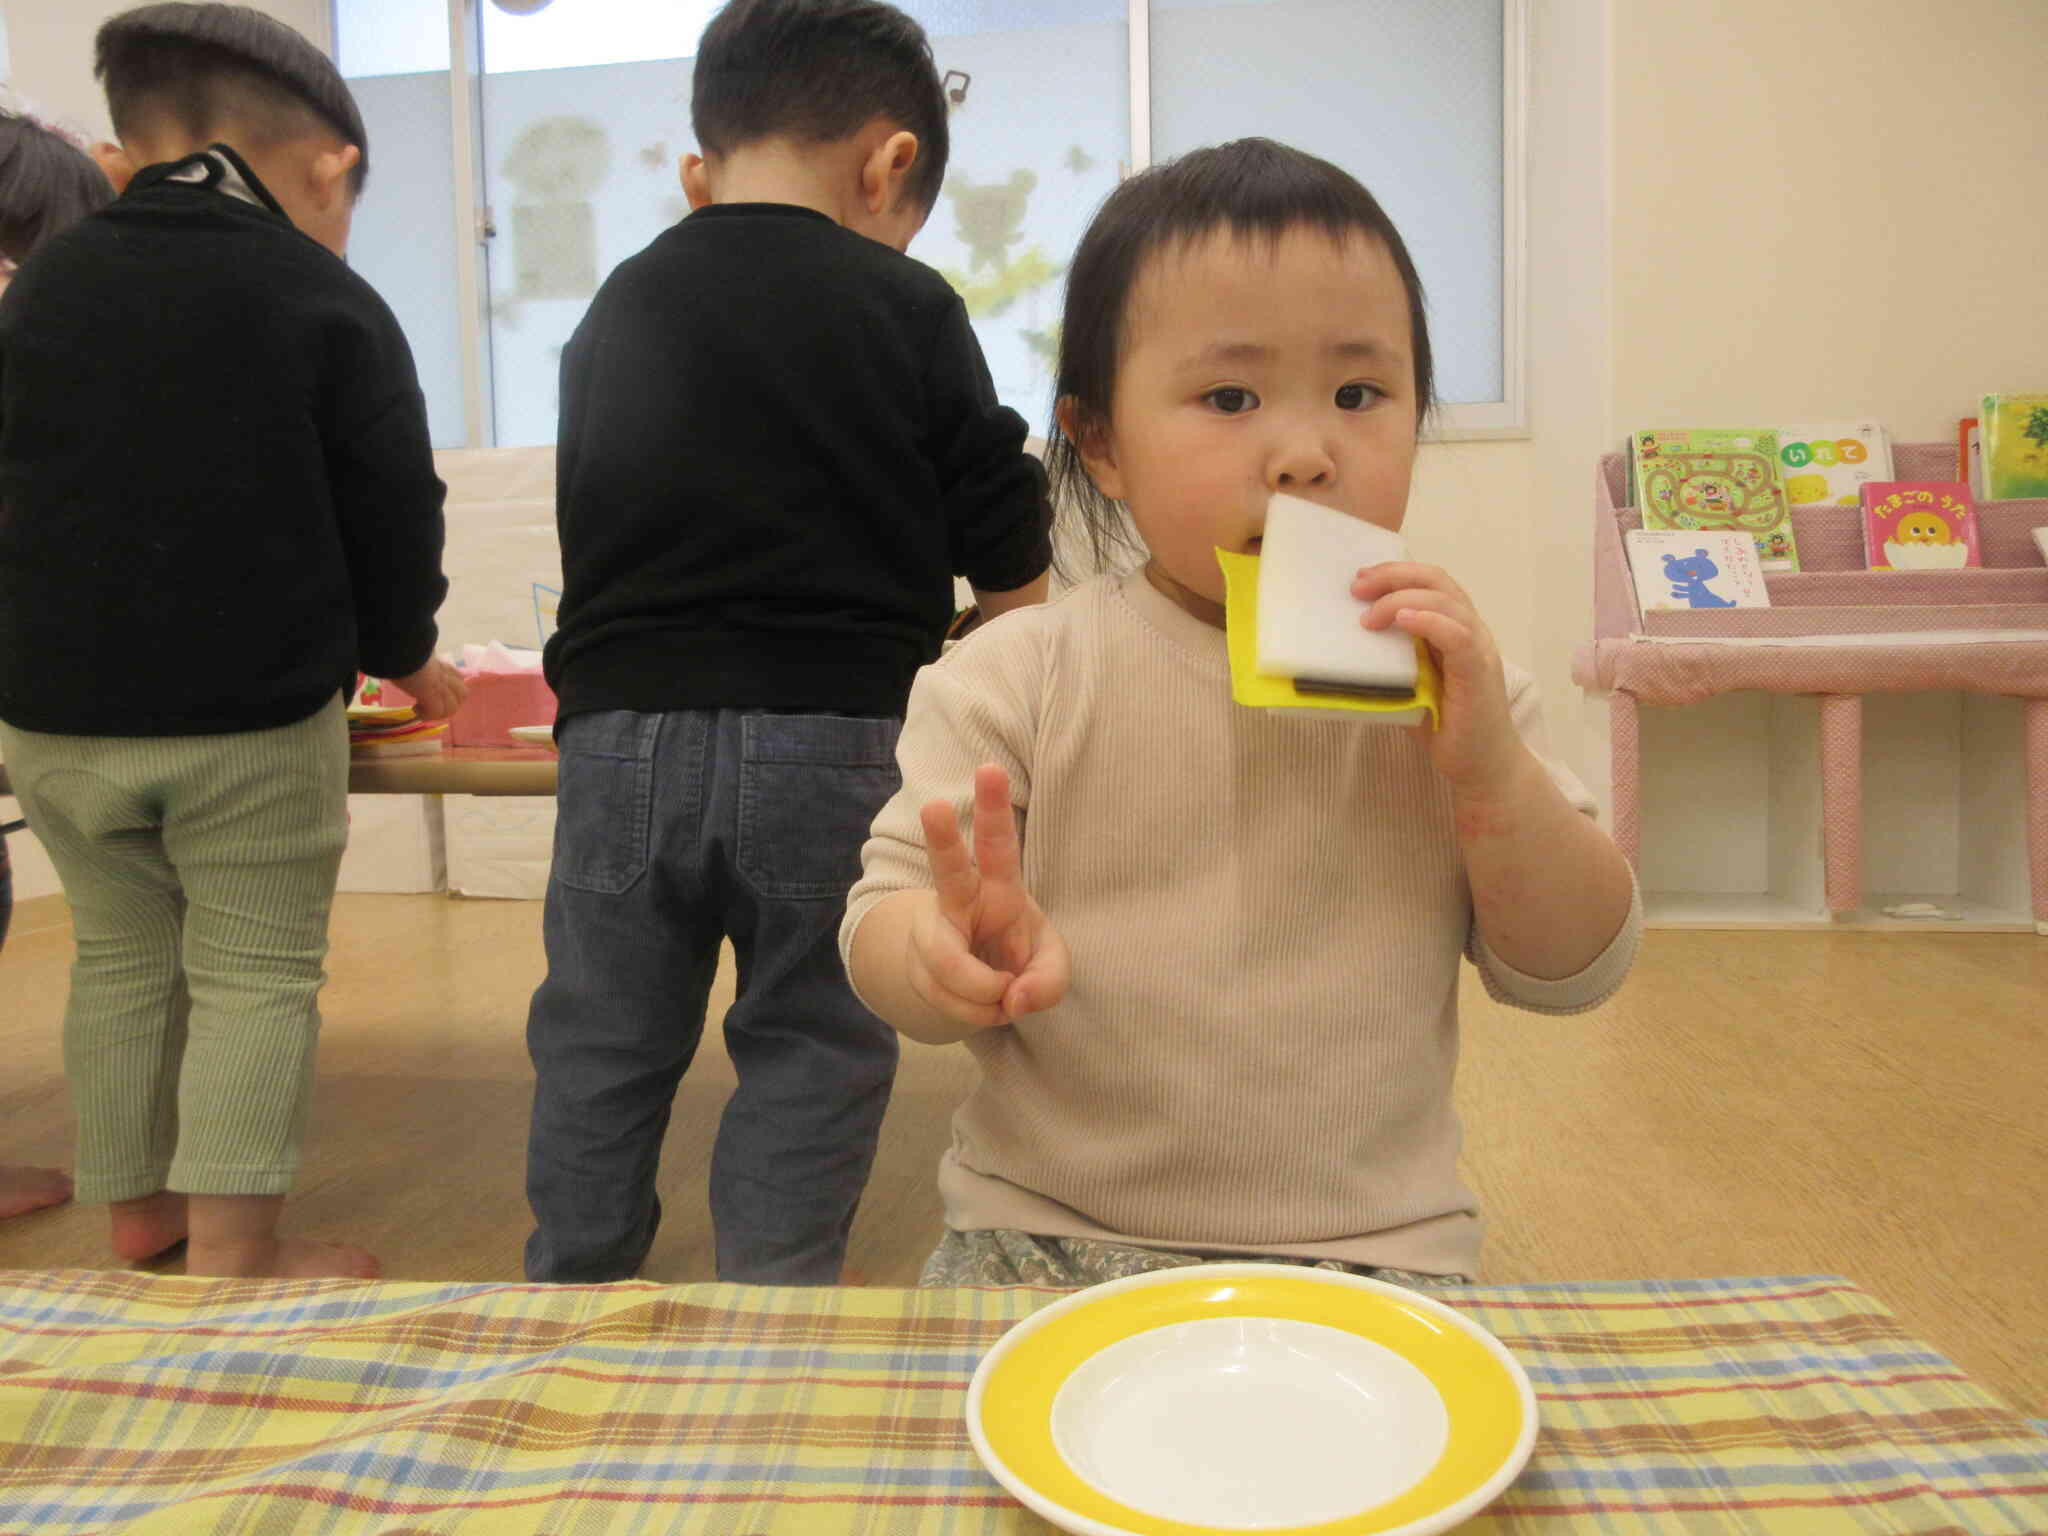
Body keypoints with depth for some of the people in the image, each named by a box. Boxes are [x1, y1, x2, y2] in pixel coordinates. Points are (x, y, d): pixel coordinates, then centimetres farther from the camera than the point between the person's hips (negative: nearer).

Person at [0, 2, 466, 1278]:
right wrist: (404, 655, 13)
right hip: (253, 718, -5)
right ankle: (233, 1248, 4)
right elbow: (394, 514, -4)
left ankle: (135, 1207, 30)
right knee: (256, 974, 3)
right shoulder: (331, 304, -6)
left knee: (121, 956, 17)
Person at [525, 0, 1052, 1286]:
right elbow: (1011, 568, 1)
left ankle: (569, 1297, 32)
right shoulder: (906, 307, -1)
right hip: (831, 737, -3)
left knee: (599, 1048, 16)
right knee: (810, 1046, 10)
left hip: (620, 734, 4)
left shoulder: (612, 314, 12)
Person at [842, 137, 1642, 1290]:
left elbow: (1575, 973, 2)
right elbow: (881, 926, -6)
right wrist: (959, 957, -30)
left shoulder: (1448, 680, 1)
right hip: (1046, 1234, -1)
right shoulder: (1018, 678, -5)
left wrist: (1490, 770, -15)